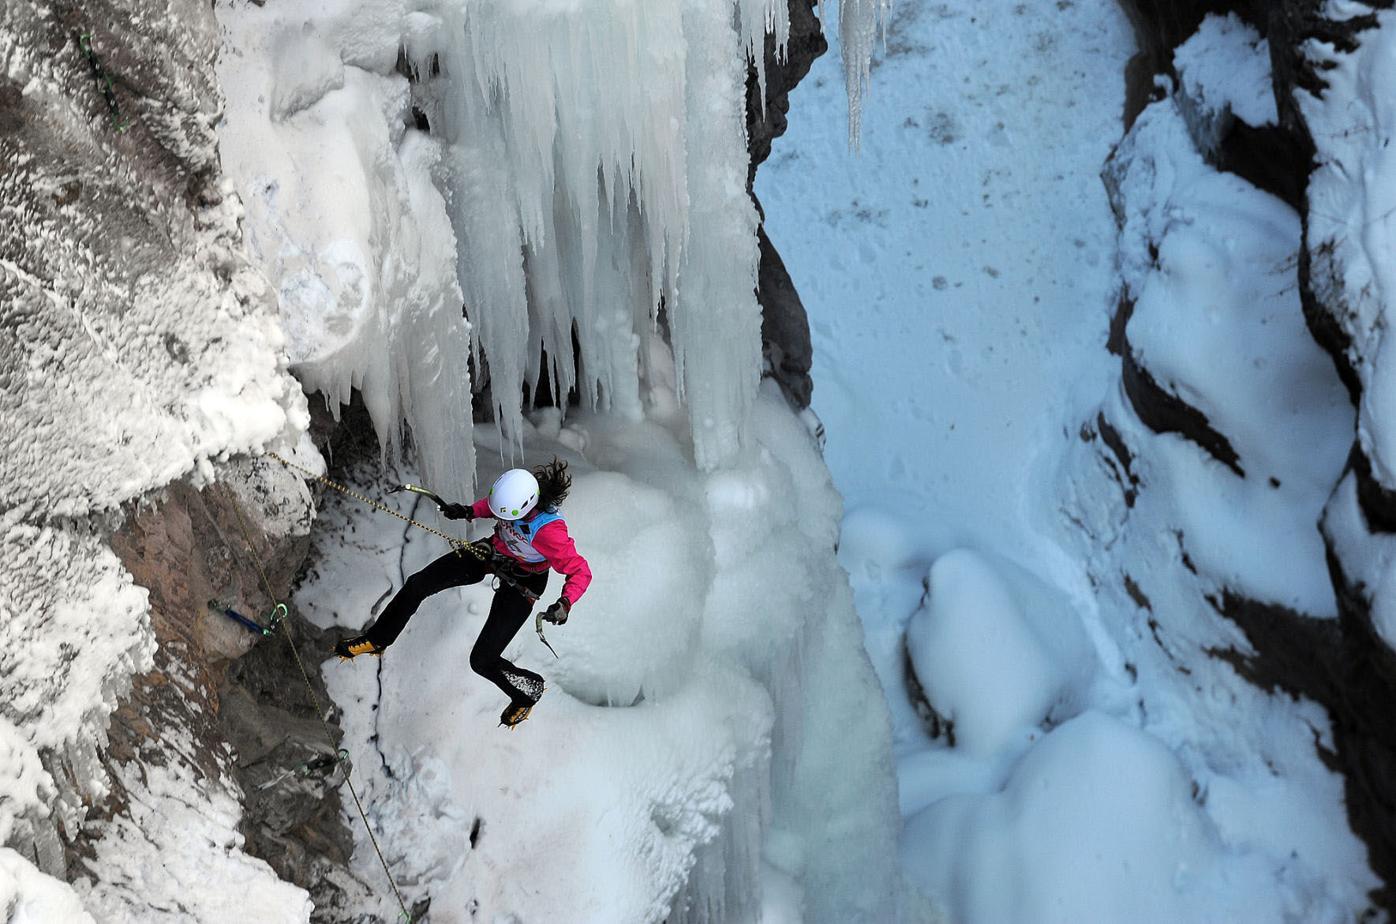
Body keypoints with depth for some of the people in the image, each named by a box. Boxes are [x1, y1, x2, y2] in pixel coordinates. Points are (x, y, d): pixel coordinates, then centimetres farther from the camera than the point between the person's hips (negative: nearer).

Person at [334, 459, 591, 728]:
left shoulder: (548, 531, -41)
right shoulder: (513, 488, -25)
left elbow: (581, 572, -32)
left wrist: (565, 603, -48)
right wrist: (471, 511, -15)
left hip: (522, 582, -6)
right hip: (494, 553, 6)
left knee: (482, 661, -7)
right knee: (418, 584, 4)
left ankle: (527, 690, 24)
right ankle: (376, 640, 29)